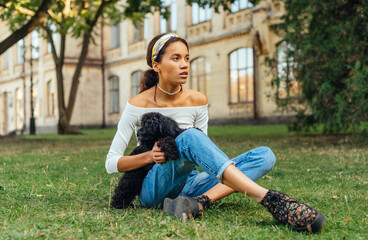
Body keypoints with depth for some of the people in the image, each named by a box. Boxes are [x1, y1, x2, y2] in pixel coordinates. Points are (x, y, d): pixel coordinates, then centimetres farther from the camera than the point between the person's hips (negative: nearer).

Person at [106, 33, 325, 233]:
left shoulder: (197, 101, 1)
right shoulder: (138, 105, -7)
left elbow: (203, 153, 10)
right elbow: (111, 163, -5)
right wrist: (149, 156, -22)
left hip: (188, 183, 4)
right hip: (154, 189, -4)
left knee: (265, 155, -13)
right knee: (190, 136, -35)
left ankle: (199, 202, -35)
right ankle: (268, 198, -44)